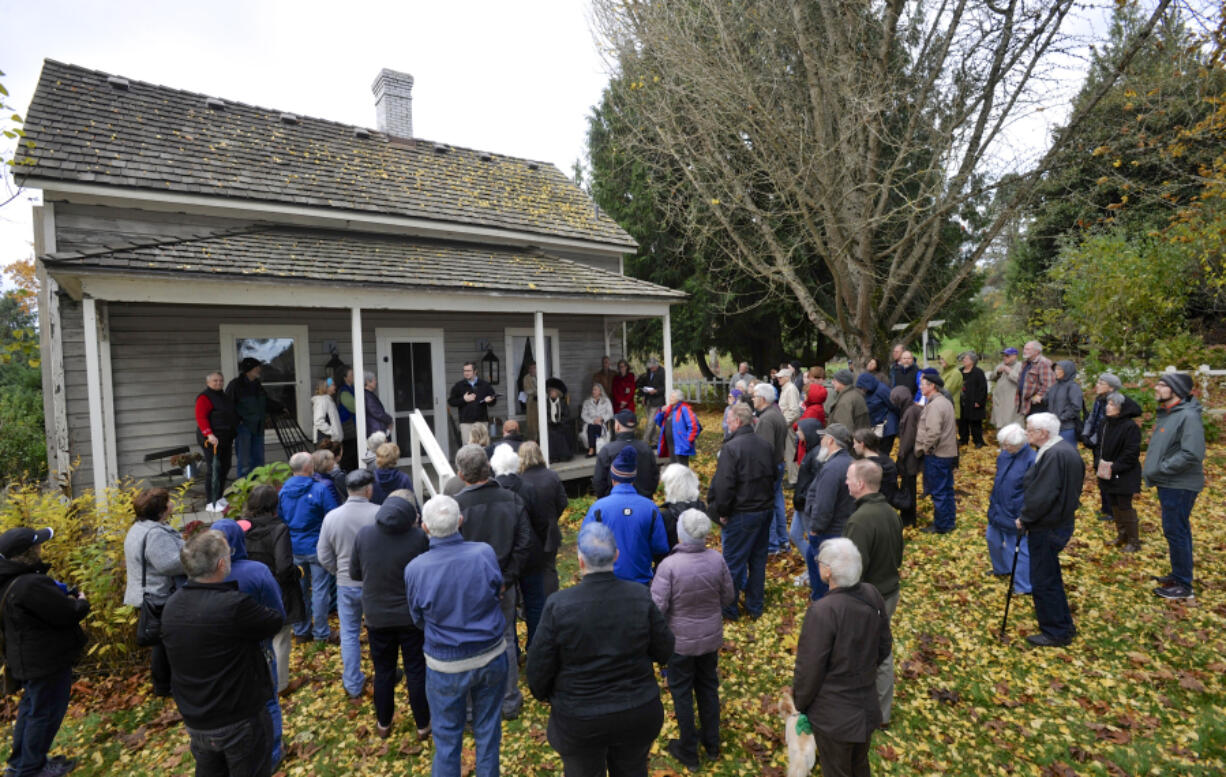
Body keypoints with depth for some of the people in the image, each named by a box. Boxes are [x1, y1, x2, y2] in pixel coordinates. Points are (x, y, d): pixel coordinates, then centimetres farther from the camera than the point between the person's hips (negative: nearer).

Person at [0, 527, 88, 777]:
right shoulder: (31, 585, -31)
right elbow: (69, 614, -25)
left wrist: (67, 597, 2)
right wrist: (82, 602, -7)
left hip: (28, 660, 10)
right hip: (46, 661, -10)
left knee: (31, 707, 25)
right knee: (46, 713, 7)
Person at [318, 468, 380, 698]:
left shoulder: (331, 517, -7)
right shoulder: (379, 513, -19)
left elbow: (324, 556, 1)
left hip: (346, 585, 2)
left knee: (349, 633, 16)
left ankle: (353, 684, 24)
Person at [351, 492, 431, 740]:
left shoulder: (364, 534, -12)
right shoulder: (418, 537, -20)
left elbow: (354, 574, 0)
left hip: (377, 617, 2)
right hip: (411, 616, -2)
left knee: (383, 671, 20)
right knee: (416, 671, 14)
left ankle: (383, 724, 36)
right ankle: (423, 725, 26)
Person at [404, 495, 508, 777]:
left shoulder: (414, 569, -19)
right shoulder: (485, 553, -20)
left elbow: (419, 620, -3)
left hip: (446, 665, -1)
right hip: (492, 657, 1)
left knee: (447, 736, 20)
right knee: (488, 730, 21)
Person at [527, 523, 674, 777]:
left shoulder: (558, 605, -22)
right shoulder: (641, 597, -16)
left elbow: (539, 667, -12)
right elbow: (664, 651, -5)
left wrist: (543, 694, 9)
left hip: (579, 720, -2)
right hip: (639, 714, 2)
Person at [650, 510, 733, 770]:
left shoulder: (669, 565, -29)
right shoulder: (717, 560, -16)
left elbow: (657, 607, -26)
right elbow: (728, 597, -2)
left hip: (681, 641, -4)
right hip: (711, 637, 4)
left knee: (682, 692, 17)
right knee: (709, 687, 24)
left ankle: (688, 752, 33)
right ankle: (712, 744, 42)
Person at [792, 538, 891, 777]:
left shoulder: (821, 611, -33)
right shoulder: (872, 596, -13)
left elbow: (809, 669, -22)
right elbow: (884, 646, 3)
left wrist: (800, 704, -4)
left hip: (834, 717, -6)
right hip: (868, 709, 6)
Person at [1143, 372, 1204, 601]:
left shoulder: (1188, 416, -20)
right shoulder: (1165, 413, 9)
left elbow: (1193, 454, -27)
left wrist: (1161, 468, -20)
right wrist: (1153, 468, 8)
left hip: (1180, 486, -9)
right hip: (1167, 483, 9)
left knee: (1176, 532, -1)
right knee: (1175, 531, 19)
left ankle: (1183, 586, 11)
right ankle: (1178, 575, 33)